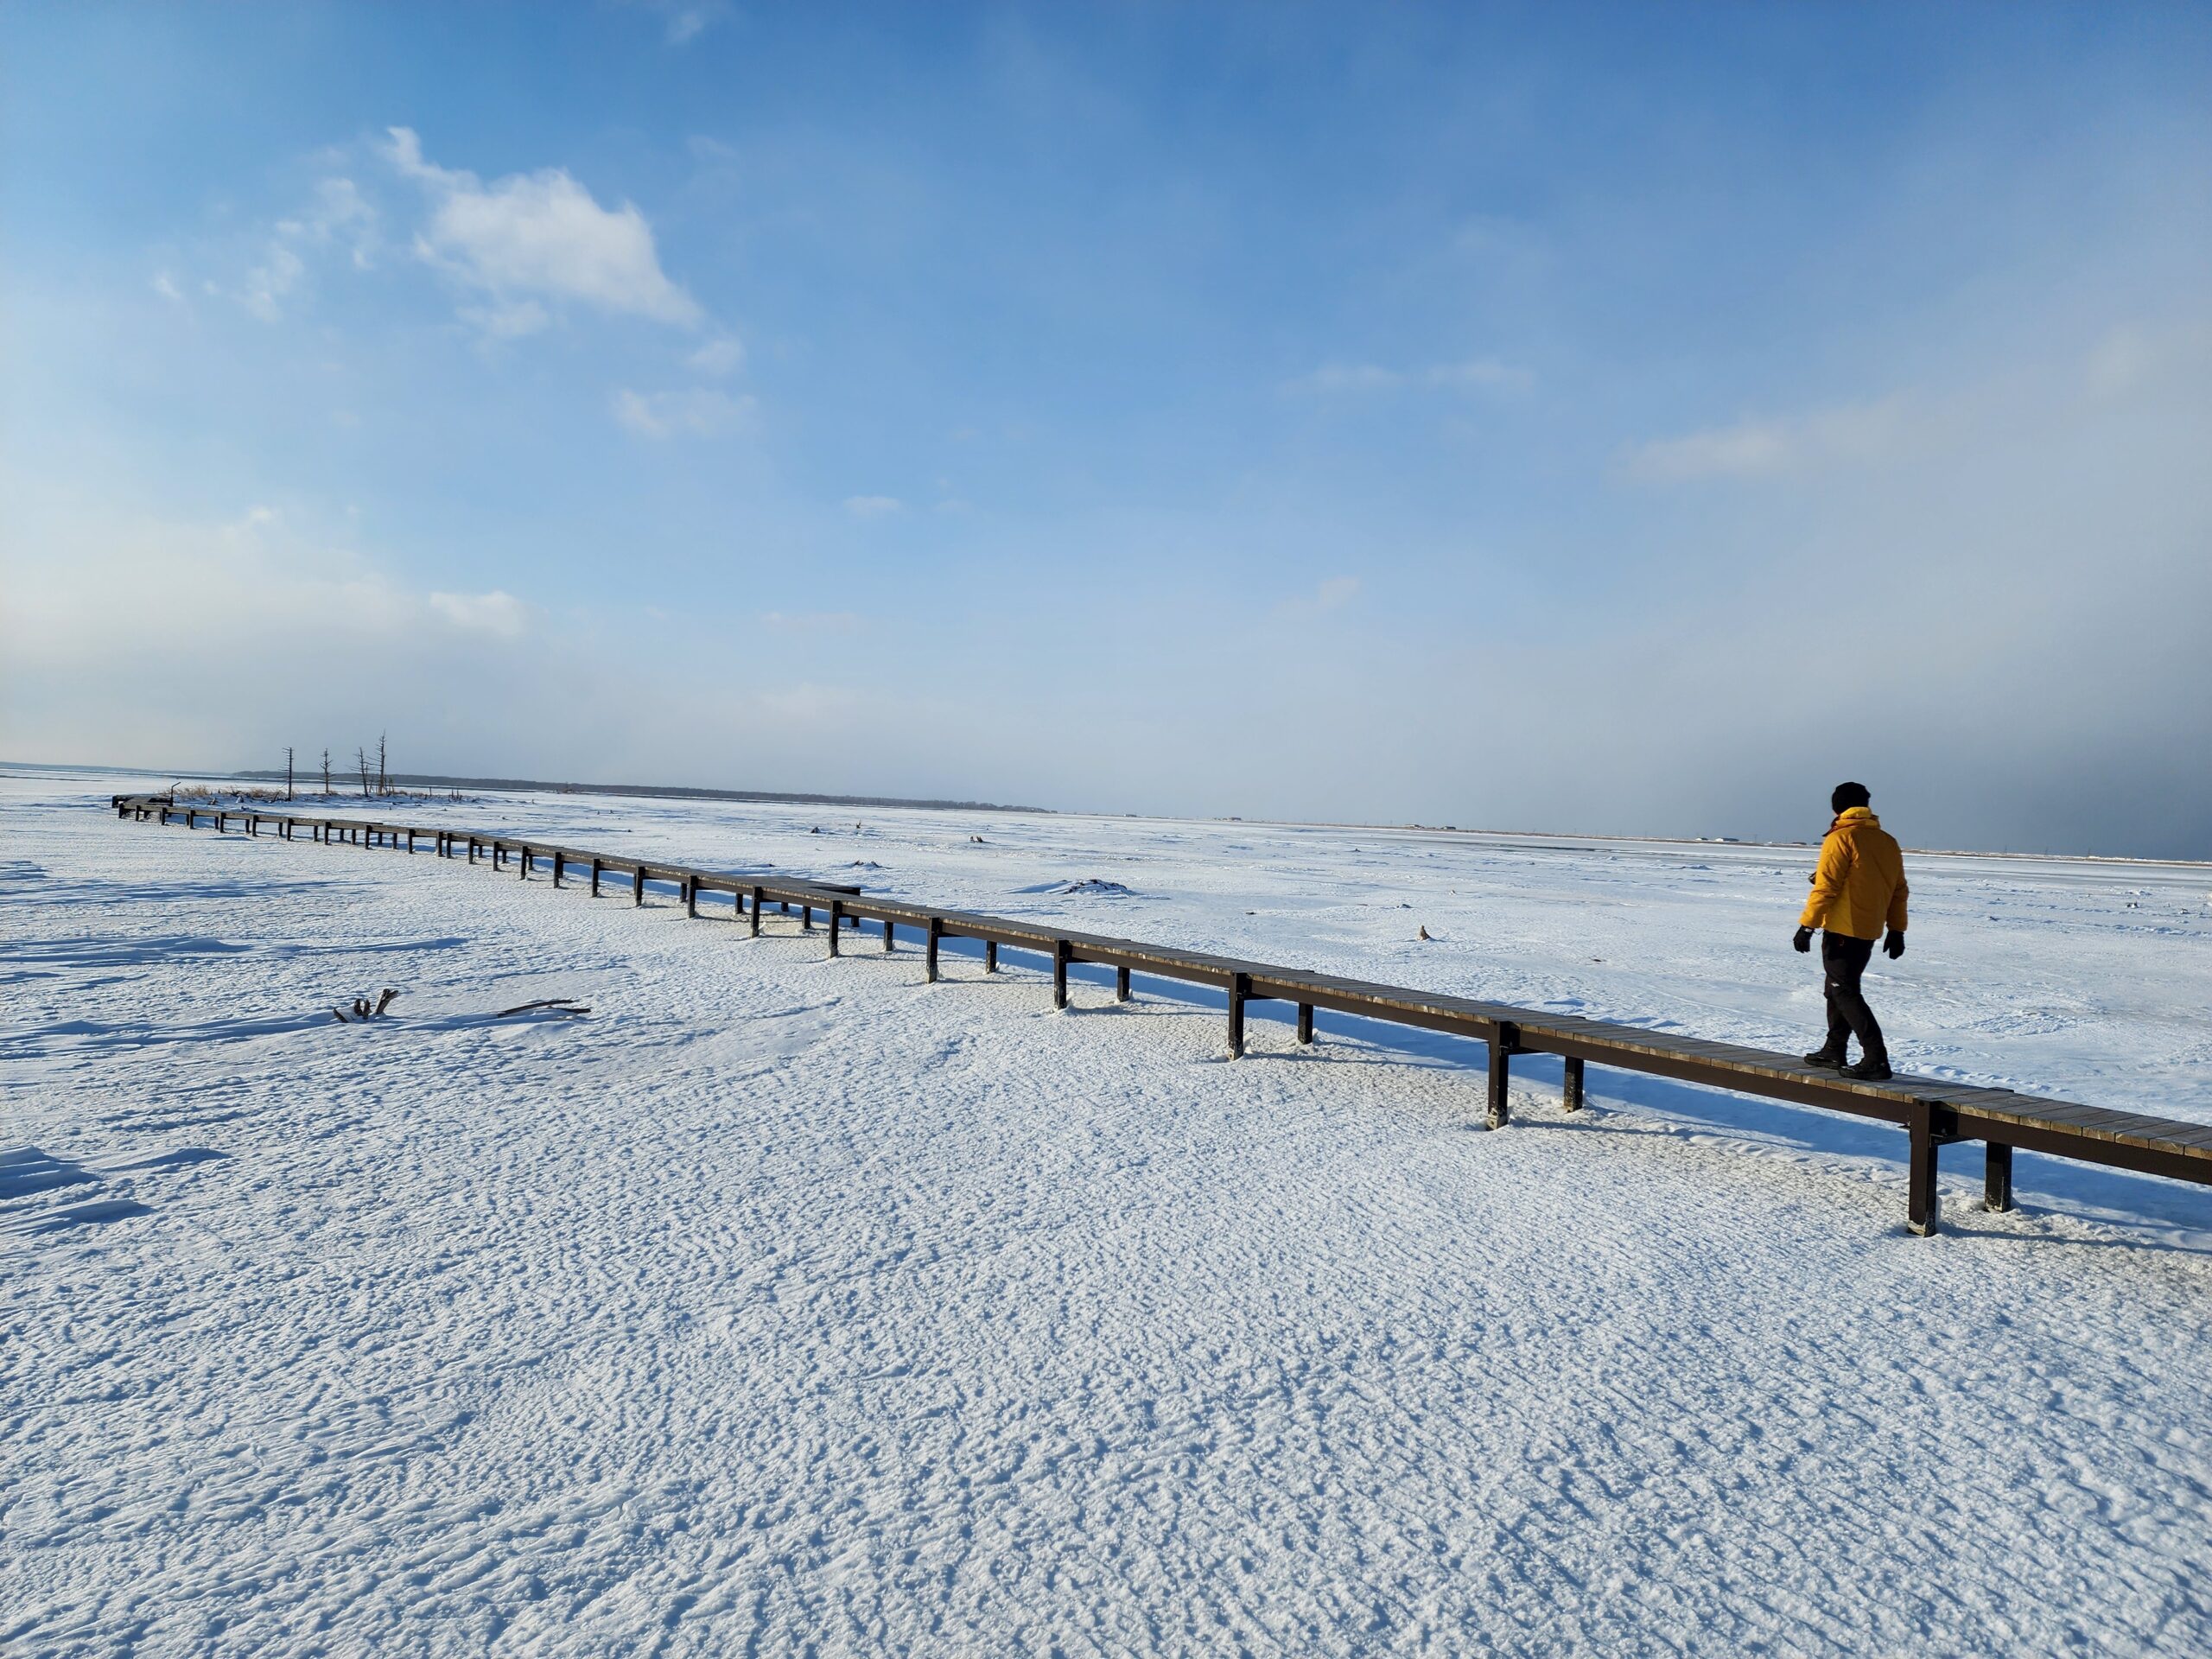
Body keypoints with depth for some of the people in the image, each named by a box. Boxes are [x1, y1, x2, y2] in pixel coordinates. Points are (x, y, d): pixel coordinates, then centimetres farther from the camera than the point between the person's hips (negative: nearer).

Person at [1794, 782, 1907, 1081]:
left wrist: (1807, 926, -14)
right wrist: (1896, 930, 21)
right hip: (1869, 931, 8)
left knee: (1844, 992, -6)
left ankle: (1876, 1059, -14)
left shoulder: (1841, 838, -11)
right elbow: (1899, 890, 16)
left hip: (1842, 930, -8)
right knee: (1837, 987, 20)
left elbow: (1825, 887, -17)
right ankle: (1834, 1051, 27)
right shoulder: (1888, 841, 12)